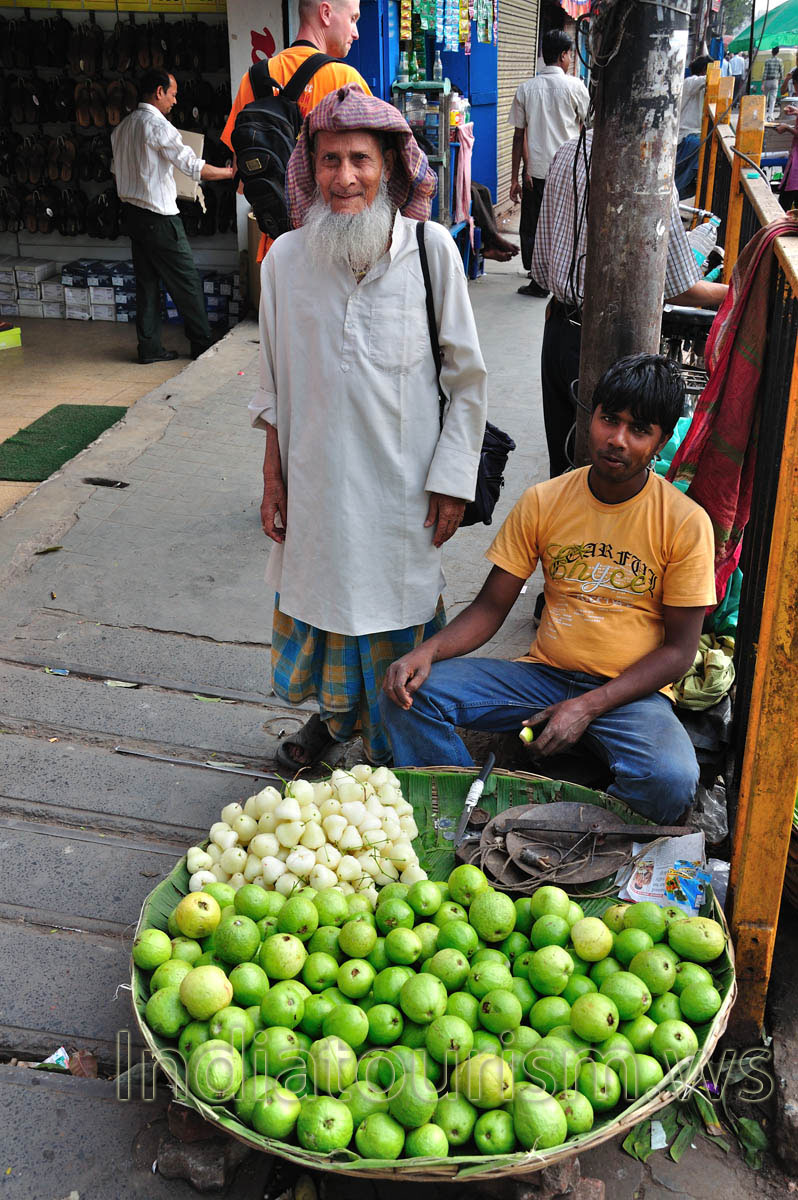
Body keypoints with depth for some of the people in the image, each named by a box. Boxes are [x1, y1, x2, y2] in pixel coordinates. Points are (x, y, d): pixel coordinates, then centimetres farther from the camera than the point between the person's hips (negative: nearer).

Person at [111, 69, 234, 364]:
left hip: (132, 214, 9)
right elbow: (193, 166, -17)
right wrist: (230, 172, -6)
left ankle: (149, 348, 12)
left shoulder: (122, 128, 13)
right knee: (187, 281, 0)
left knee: (147, 282, 10)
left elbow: (117, 171, 19)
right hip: (159, 216, -9)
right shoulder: (157, 125, -14)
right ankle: (203, 344, 6)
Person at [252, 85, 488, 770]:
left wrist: (452, 480, -7)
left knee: (396, 610, 9)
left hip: (403, 483, -2)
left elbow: (467, 380, -4)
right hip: (315, 480, 3)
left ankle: (392, 745, 32)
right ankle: (335, 713, 44)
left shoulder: (432, 250, -9)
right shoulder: (285, 259, -2)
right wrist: (273, 476, 7)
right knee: (323, 600, 17)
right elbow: (275, 383, 8)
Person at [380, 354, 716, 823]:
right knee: (410, 694, -18)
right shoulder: (542, 502, 1)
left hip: (630, 691, -2)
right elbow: (491, 607, 4)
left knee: (671, 783, -34)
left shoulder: (686, 523, -6)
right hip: (544, 674, 3)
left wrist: (588, 706, -18)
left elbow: (679, 648, -5)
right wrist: (427, 651, -17)